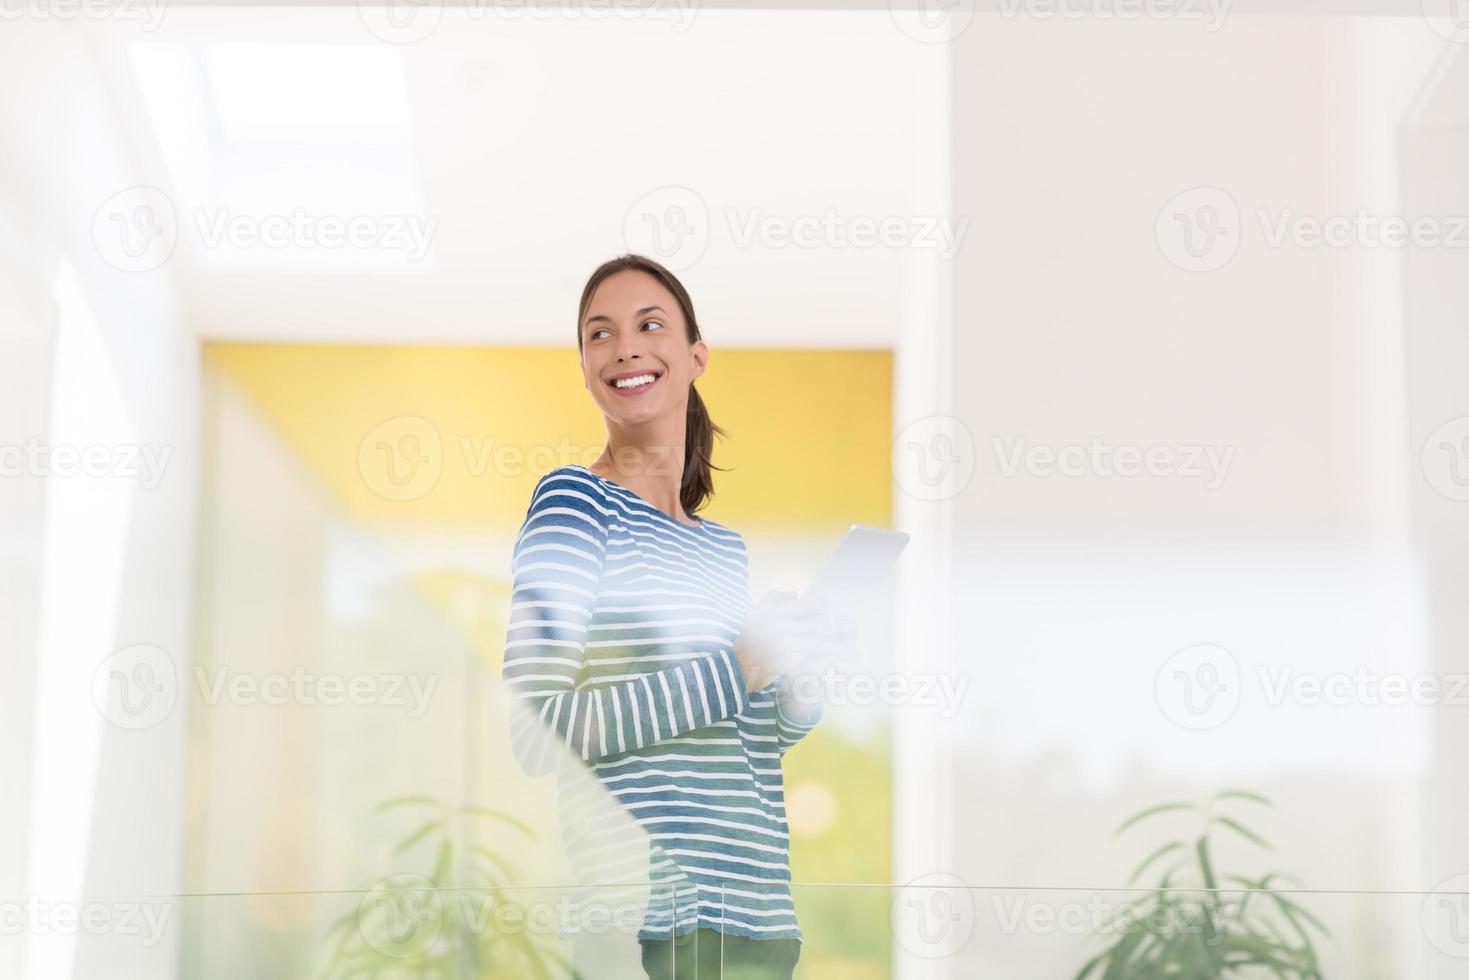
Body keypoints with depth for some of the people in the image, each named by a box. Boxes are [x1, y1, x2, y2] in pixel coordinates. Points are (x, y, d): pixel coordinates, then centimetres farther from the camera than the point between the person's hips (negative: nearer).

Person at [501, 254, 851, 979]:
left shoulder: (726, 547, 15)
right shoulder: (573, 501, -6)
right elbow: (535, 734, -17)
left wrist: (802, 690, 2)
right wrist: (740, 665, -18)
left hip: (756, 920, 7)